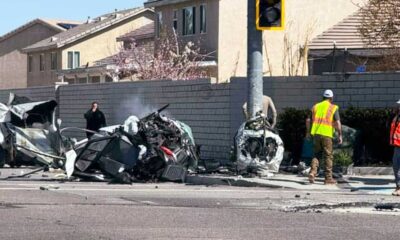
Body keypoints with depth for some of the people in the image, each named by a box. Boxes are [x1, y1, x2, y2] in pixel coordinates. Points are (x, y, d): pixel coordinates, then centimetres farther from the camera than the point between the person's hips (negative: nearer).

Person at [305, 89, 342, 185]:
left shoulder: (316, 106, 12)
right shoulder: (333, 108, -1)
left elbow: (308, 120, 11)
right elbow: (337, 123, -9)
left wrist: (308, 132, 21)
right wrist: (340, 135, -5)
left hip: (316, 134, 4)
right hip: (327, 134, -4)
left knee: (317, 155, 14)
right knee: (328, 156, 5)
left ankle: (312, 173, -5)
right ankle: (328, 178, 6)